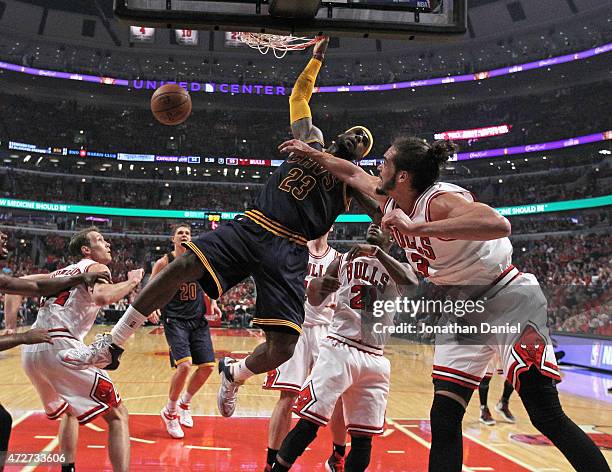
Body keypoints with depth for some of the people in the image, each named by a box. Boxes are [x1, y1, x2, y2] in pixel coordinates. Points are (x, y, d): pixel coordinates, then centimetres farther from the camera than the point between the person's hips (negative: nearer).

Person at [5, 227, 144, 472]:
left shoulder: (59, 273, 28)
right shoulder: (96, 268, 6)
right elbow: (102, 296, -16)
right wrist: (132, 282, -1)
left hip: (30, 351, 8)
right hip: (60, 346, -8)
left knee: (69, 410, 32)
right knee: (118, 415, -1)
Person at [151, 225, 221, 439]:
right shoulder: (164, 262, -4)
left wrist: (213, 303, 2)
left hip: (198, 319, 5)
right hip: (174, 320, -5)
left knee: (207, 366, 1)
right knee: (184, 365, -20)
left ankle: (184, 403, 27)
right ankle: (170, 412, 3)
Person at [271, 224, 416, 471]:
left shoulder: (398, 268, 11)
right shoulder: (345, 260, 13)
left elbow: (412, 284, -14)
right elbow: (315, 301, 12)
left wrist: (376, 252, -22)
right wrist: (315, 286, -12)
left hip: (374, 360, 2)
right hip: (339, 349, -1)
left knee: (363, 439, 4)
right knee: (307, 425, -10)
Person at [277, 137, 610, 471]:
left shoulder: (440, 200, -25)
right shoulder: (391, 199, 0)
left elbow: (498, 224, -45)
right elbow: (353, 173, 19)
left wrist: (416, 227, -47)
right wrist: (311, 153, 26)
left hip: (508, 302, -7)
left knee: (548, 418, -10)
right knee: (444, 419, 2)